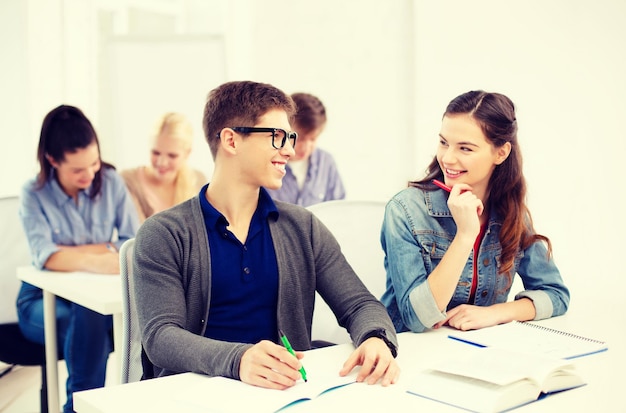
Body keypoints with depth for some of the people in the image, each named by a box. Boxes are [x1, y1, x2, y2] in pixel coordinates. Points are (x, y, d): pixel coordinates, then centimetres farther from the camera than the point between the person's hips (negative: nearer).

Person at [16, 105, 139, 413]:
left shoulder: (111, 182, -2)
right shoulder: (34, 195, -8)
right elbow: (45, 256, -24)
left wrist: (72, 251, -17)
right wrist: (97, 260, -42)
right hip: (44, 301, -2)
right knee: (87, 317, -35)